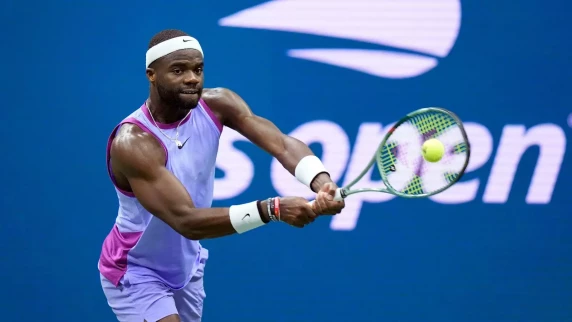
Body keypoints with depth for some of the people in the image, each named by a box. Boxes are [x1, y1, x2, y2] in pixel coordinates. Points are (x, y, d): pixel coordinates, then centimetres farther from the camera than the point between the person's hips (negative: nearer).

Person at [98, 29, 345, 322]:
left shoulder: (216, 105, -14)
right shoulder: (133, 143, -31)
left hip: (187, 267, 7)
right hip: (135, 274, -7)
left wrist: (321, 182, -49)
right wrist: (271, 209, -46)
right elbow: (186, 221, -37)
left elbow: (281, 143, -27)